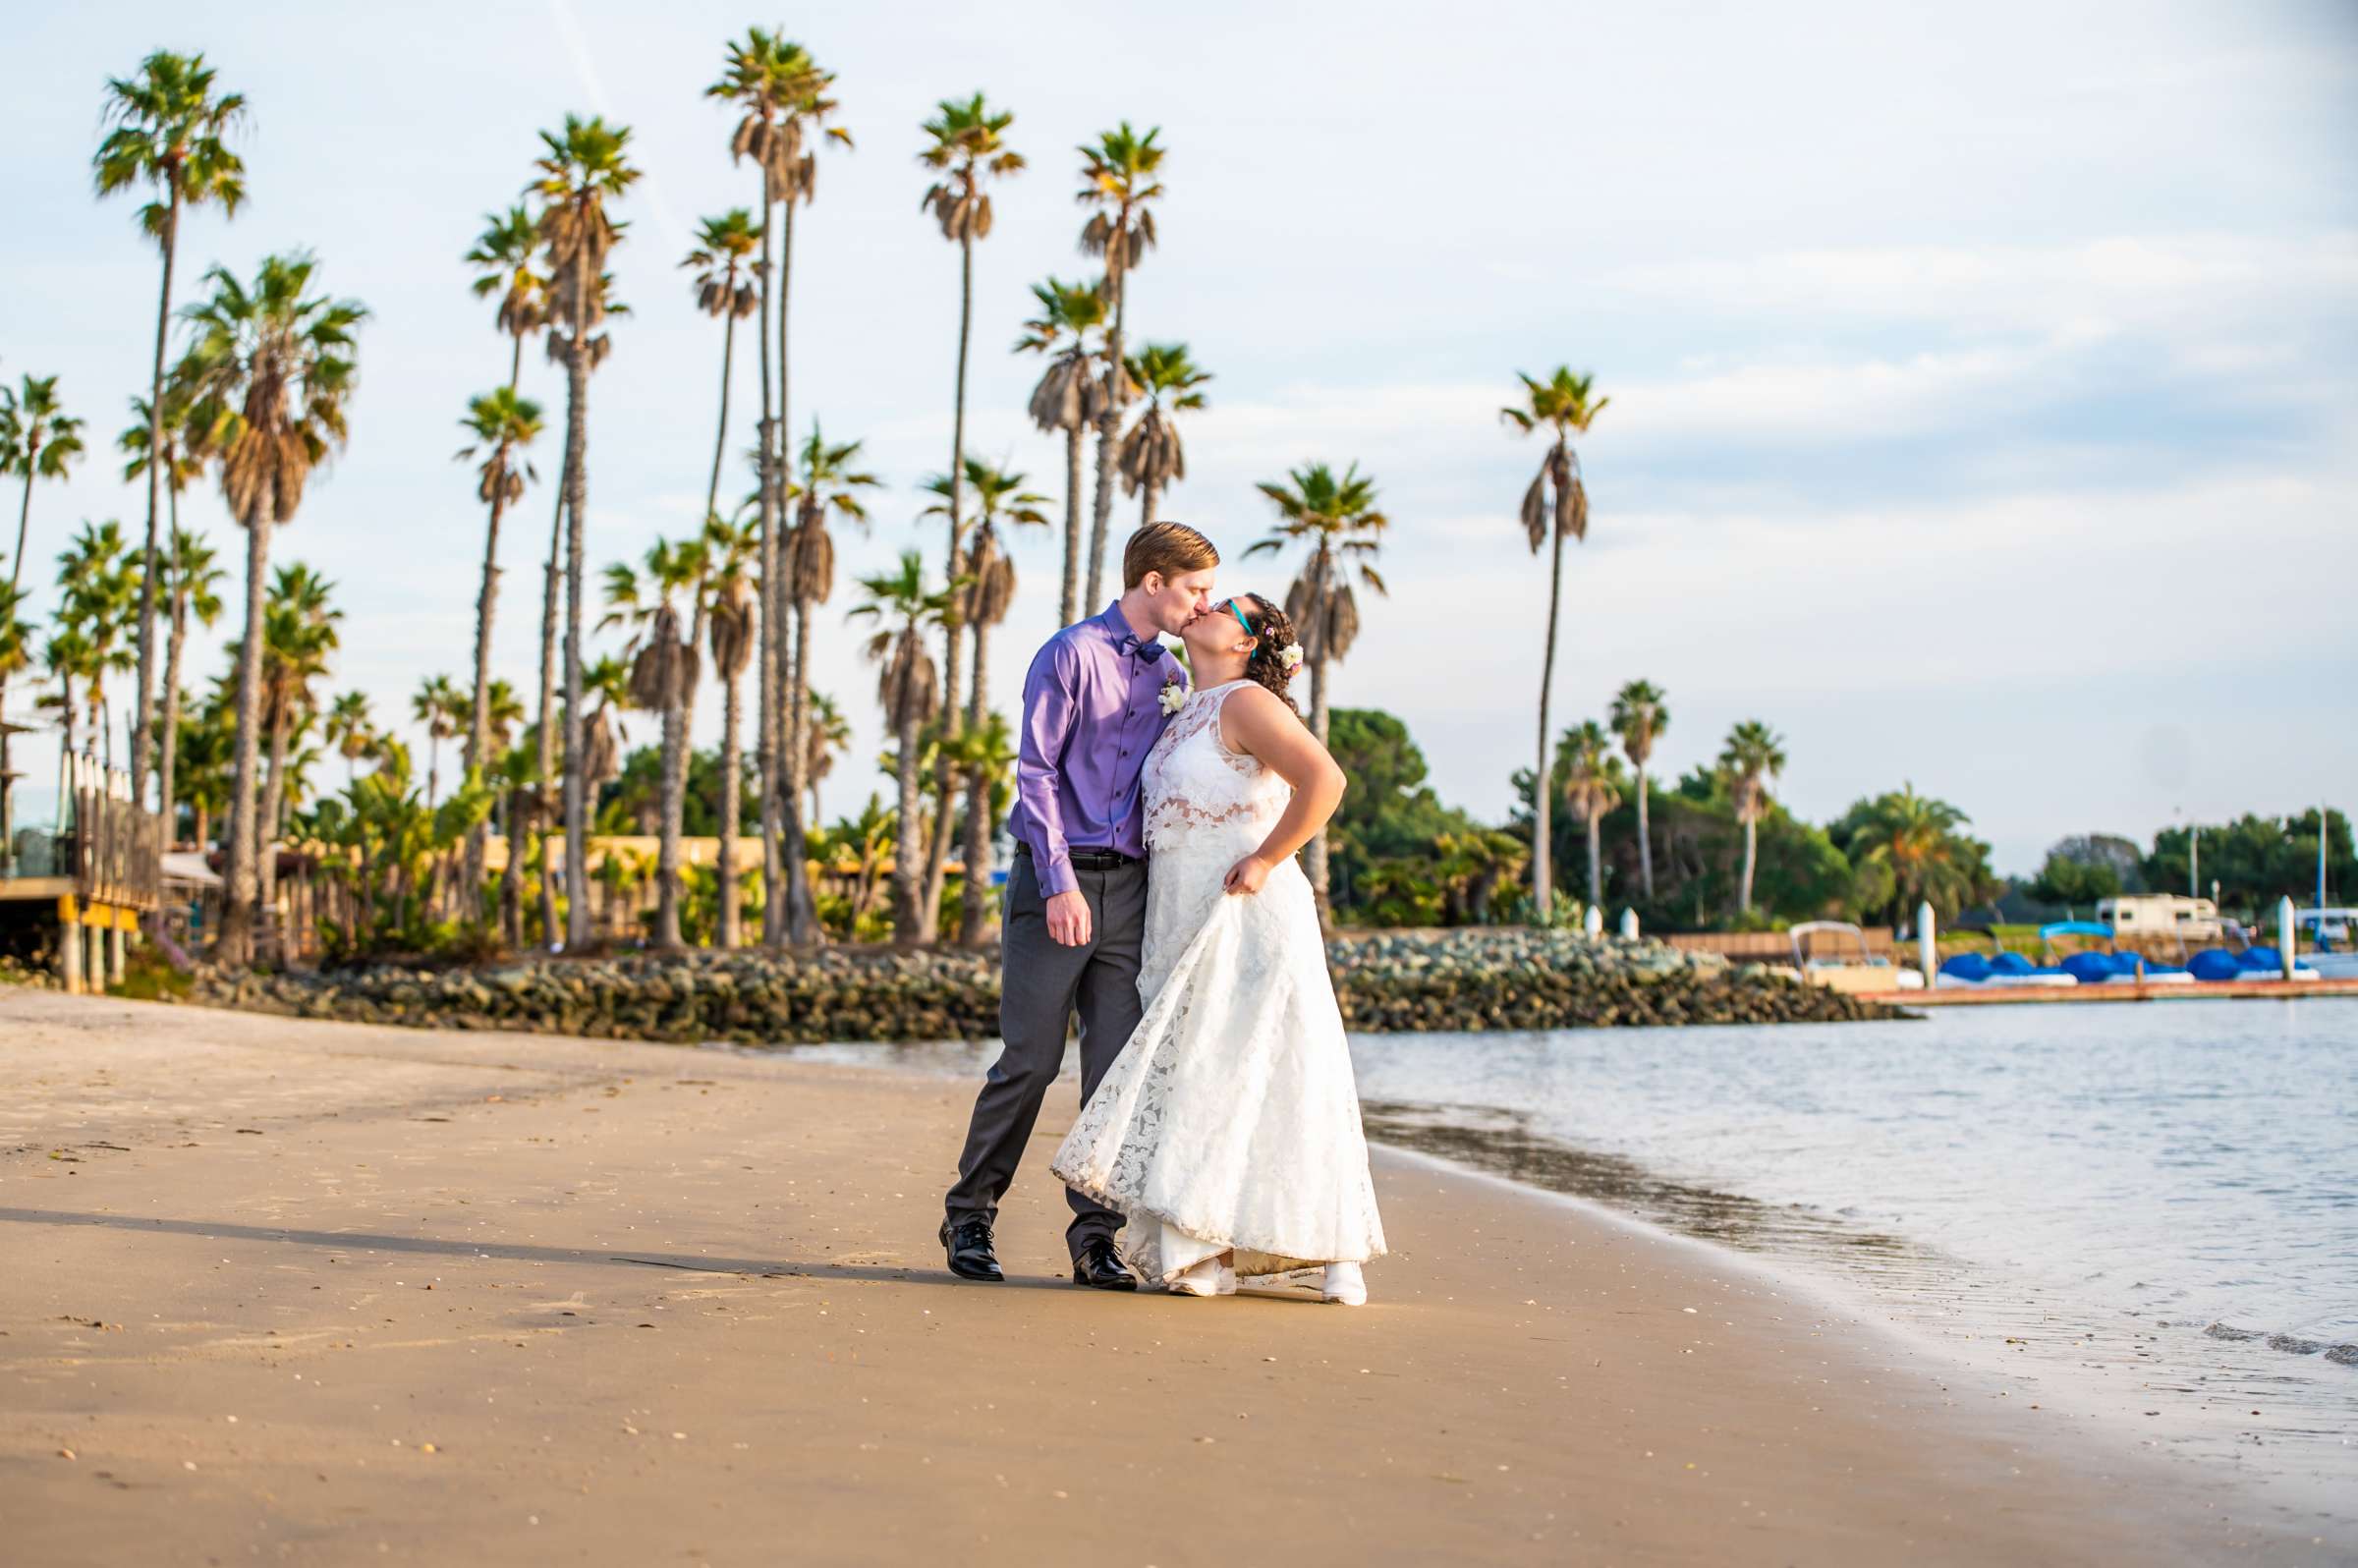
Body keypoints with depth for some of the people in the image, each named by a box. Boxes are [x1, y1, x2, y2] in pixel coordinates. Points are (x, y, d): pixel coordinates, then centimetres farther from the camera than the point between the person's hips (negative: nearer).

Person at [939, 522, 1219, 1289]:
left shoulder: (1173, 678, 15)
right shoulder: (1071, 655, -3)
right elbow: (1035, 771, -8)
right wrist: (1059, 884, -15)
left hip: (1129, 884, 5)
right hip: (1055, 881, -5)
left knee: (1118, 1066, 0)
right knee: (1030, 1059, -5)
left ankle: (1096, 1235, 5)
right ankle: (969, 1217, 10)